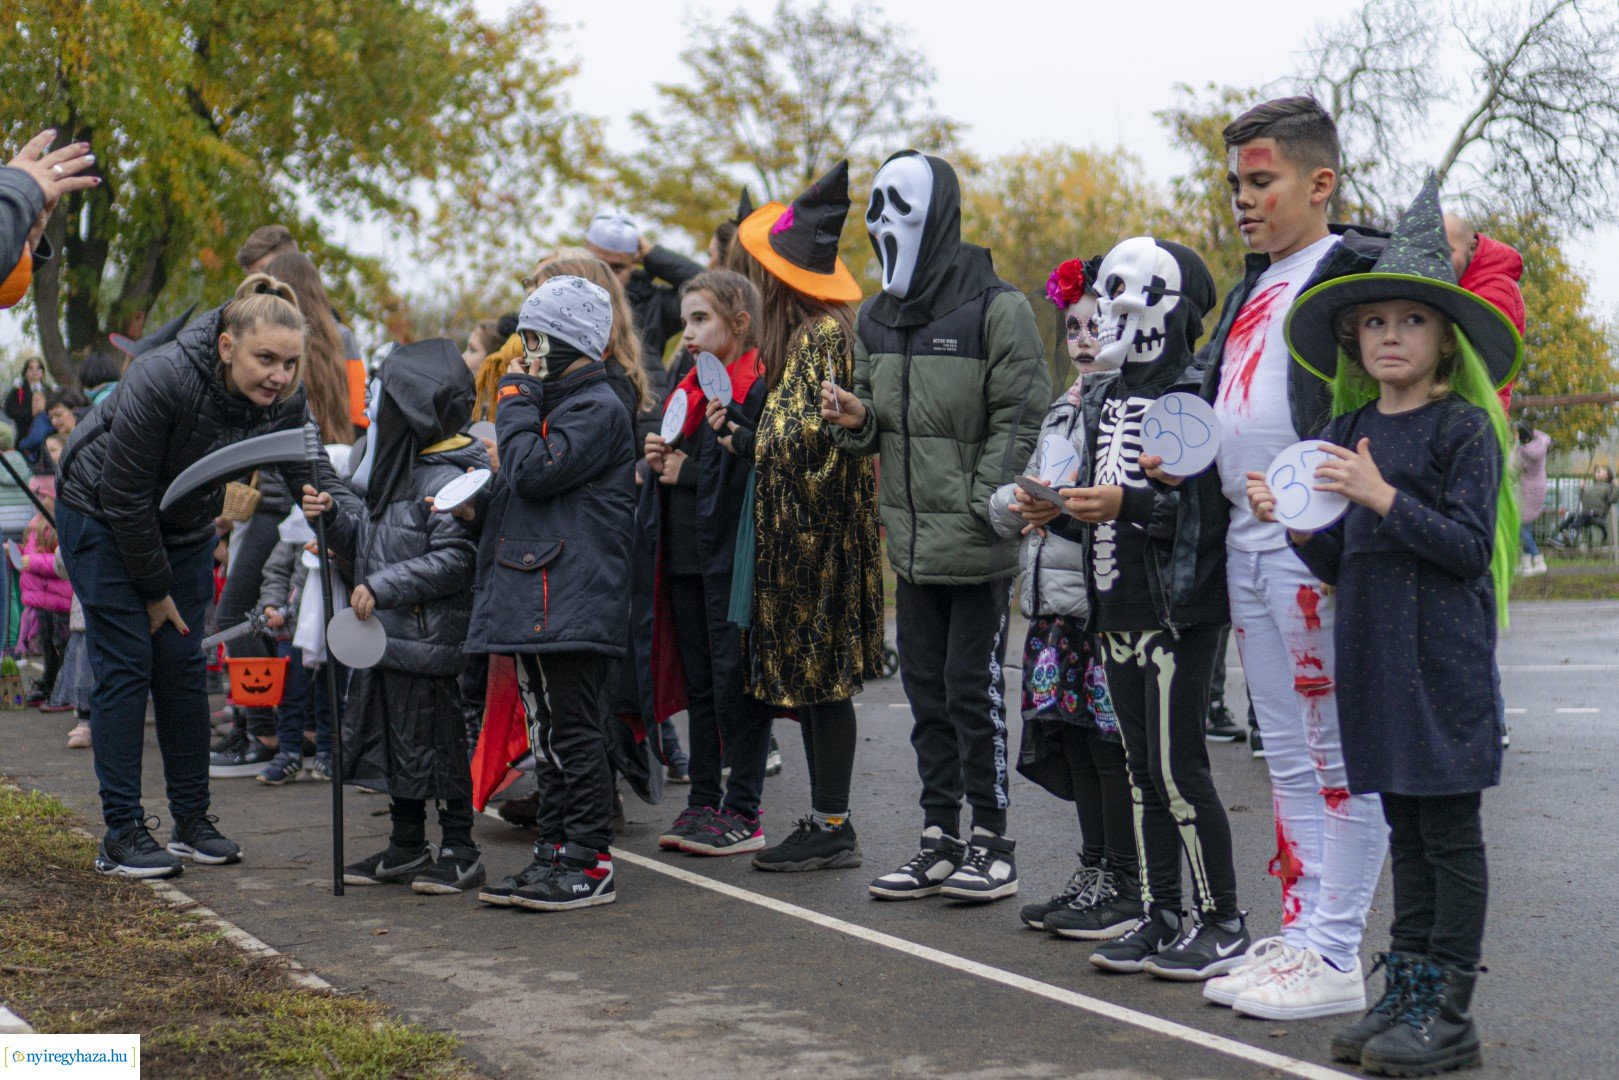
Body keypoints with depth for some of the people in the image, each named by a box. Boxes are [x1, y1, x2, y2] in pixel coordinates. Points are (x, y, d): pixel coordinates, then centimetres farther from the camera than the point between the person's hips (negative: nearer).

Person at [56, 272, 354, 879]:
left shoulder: (283, 402, -18)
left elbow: (316, 479, -13)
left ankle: (192, 820, 12)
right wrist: (154, 590, -17)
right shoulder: (162, 380, -33)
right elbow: (125, 495, -25)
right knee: (125, 664, -8)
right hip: (102, 516, -5)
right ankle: (121, 834, -5)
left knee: (181, 664, 3)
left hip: (184, 526, 5)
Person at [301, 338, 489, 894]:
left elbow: (453, 560, -23)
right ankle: (406, 849, 26)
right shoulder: (393, 472, 15)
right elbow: (367, 545, 21)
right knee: (389, 740, 15)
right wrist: (331, 518, 4)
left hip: (429, 641, -10)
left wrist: (382, 587, -24)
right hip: (383, 638, 10)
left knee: (434, 743, -2)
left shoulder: (447, 478, -16)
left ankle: (460, 852, 10)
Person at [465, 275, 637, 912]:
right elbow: (517, 482, 26)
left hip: (575, 606, -10)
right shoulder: (551, 400, 22)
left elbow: (534, 472, -19)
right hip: (533, 599, 10)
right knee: (549, 736, 12)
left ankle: (590, 862, -2)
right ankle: (555, 853, 17)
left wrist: (517, 403, -8)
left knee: (575, 734, -6)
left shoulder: (598, 408, -9)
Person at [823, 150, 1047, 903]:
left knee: (973, 690, -2)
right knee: (926, 691, 12)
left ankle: (992, 841, 10)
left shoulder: (995, 309, -9)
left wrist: (983, 508, -17)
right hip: (911, 542, 7)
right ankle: (940, 840, 21)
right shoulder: (877, 318, 13)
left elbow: (1021, 418, -11)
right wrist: (855, 417, -1)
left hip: (977, 546, -7)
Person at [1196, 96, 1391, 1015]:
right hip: (1248, 542, 9)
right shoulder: (1254, 286, 20)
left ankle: (1335, 955, 0)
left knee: (1340, 754, -4)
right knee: (1288, 756, 13)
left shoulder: (1356, 268, -7)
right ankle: (1298, 932, 20)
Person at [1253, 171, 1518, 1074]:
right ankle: (1406, 993, 19)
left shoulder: (1465, 428, -6)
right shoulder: (1348, 432, 12)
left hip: (1445, 660, -6)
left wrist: (1383, 497, -21)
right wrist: (1293, 522, -3)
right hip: (1373, 653, 6)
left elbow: (1469, 548, -13)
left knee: (1450, 830, -2)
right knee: (1405, 829, 12)